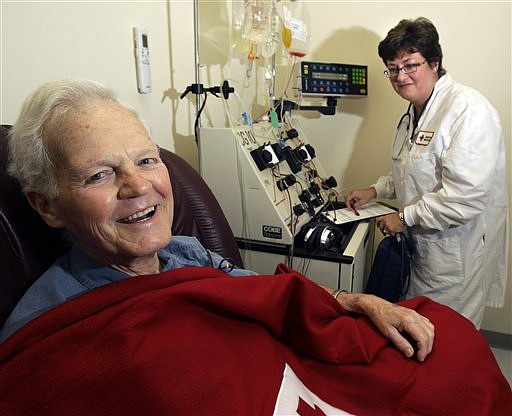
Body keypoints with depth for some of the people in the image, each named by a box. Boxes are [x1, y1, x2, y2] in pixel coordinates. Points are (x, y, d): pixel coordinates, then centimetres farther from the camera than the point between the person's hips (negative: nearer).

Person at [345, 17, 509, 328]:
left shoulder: (468, 110, -22)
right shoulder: (414, 113, 10)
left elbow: (466, 196, -29)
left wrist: (405, 218, -19)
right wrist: (375, 191, 9)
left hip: (457, 253, -9)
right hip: (422, 244, 9)